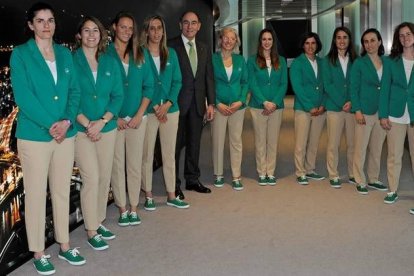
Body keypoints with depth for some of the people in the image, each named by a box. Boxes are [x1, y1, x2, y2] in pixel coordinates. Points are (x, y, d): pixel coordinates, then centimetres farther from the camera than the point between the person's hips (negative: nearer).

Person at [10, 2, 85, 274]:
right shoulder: (20, 54, -4)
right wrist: (50, 125, -16)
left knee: (62, 192, 13)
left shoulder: (65, 54, 10)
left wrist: (67, 121, -10)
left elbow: (74, 91, 6)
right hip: (34, 136, -4)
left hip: (66, 134, 5)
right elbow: (23, 96, -13)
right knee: (36, 195, 3)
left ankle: (64, 245, 27)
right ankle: (38, 252, 16)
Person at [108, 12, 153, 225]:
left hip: (137, 118, 2)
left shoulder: (141, 54, 7)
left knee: (135, 164, 5)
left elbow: (149, 86, 6)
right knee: (117, 164, 3)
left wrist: (139, 114, -3)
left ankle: (134, 208, 15)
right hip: (114, 118, -2)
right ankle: (122, 208, 13)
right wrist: (113, 117, -7)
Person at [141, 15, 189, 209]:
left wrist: (167, 104, -8)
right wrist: (154, 107, -12)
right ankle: (148, 195, 14)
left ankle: (171, 195, 17)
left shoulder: (171, 53, 10)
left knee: (169, 154, 8)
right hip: (148, 111, -3)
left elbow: (177, 81, 6)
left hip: (170, 110, 3)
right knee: (147, 154, 2)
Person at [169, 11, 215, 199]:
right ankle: (174, 184, 13)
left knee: (194, 143, 12)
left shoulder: (205, 49, 11)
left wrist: (211, 103, 5)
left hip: (198, 103, 5)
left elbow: (209, 77, 11)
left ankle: (192, 180, 24)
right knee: (176, 144, 3)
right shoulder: (171, 46, -5)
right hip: (178, 102, -5)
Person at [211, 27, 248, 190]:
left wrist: (241, 101, -6)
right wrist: (218, 104, -11)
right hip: (219, 106, -2)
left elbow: (245, 82, 8)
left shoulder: (240, 60, 8)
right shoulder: (213, 59, -1)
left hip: (237, 106, 2)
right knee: (218, 141, 3)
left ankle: (236, 177, 11)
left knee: (236, 141, 5)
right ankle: (218, 175, 17)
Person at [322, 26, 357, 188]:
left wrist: (352, 102, -11)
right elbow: (327, 85, -3)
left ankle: (353, 174, 15)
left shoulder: (355, 60, 10)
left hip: (353, 107, 2)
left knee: (353, 143, 4)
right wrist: (342, 103, -10)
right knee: (333, 143, 0)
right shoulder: (327, 61, 4)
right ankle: (333, 176, 8)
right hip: (334, 107, -2)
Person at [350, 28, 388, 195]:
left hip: (382, 112, 4)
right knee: (361, 148, -1)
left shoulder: (387, 62, 9)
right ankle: (360, 182, 9)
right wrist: (357, 110, -12)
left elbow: (389, 87, 10)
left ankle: (373, 179, 23)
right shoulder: (359, 63, -1)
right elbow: (354, 88, -3)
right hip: (364, 112, -4)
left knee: (377, 149, 11)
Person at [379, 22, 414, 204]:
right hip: (396, 116, 1)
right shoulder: (392, 61, 6)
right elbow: (385, 89, 5)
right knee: (394, 156, 6)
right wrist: (383, 115, -1)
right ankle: (392, 191, 18)